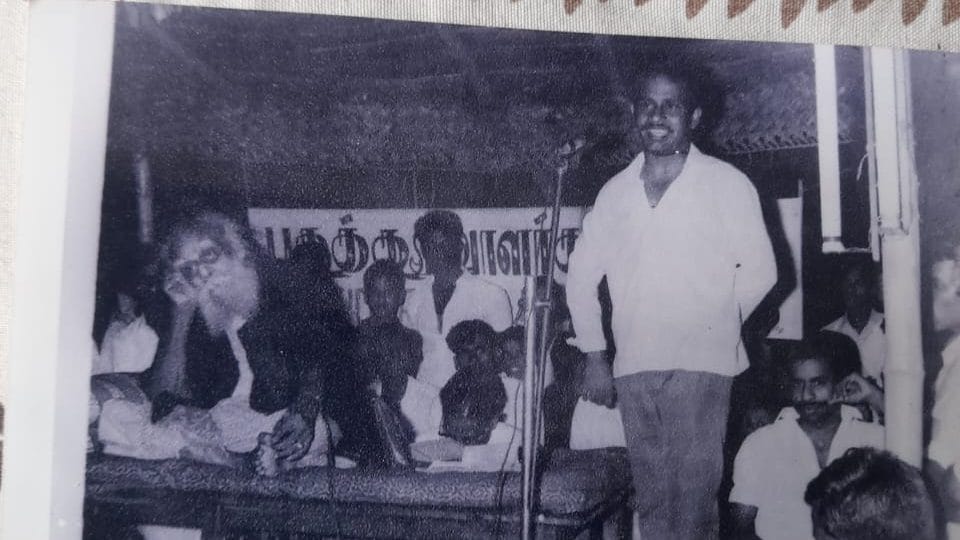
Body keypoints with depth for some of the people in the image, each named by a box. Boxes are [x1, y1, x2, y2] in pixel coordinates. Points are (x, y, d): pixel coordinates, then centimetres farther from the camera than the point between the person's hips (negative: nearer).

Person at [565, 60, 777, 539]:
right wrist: (594, 355, 11)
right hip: (632, 368, 4)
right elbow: (582, 273, 16)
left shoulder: (727, 184, 1)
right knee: (651, 501, 10)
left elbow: (760, 271, 4)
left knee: (694, 499, -7)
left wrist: (714, 323, 8)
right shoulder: (615, 191, 11)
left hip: (700, 363, -4)